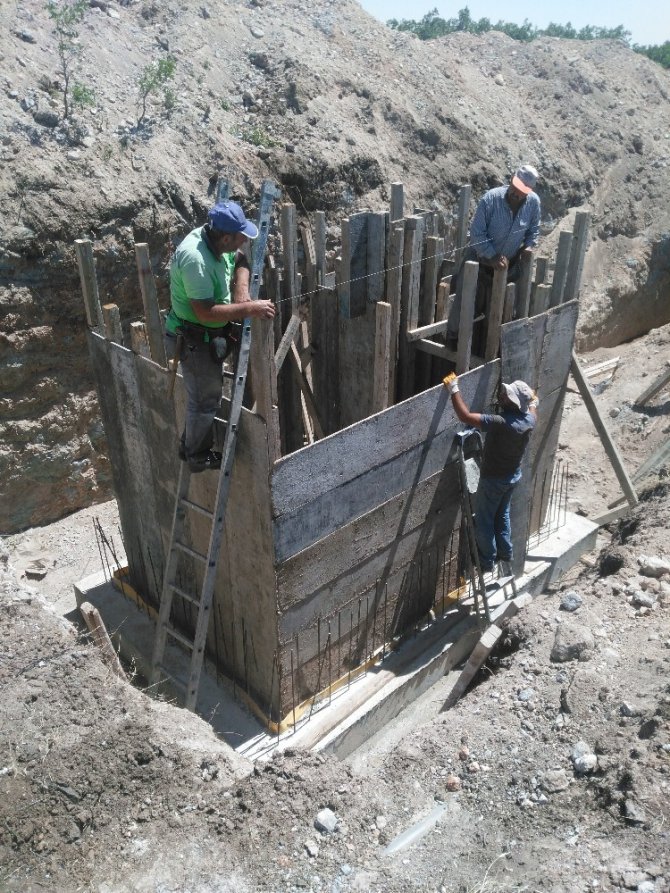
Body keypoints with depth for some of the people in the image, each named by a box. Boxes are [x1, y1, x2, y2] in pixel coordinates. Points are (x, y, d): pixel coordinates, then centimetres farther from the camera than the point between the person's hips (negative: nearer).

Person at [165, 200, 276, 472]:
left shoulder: (210, 237, -6)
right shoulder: (195, 259, -33)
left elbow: (241, 261, 11)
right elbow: (206, 313, -36)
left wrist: (241, 291, -7)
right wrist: (250, 308, -32)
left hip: (211, 335, 9)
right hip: (195, 340, -9)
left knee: (207, 392, 25)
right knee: (205, 399, 7)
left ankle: (190, 445, 43)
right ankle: (199, 456, 28)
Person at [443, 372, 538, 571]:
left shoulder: (501, 423, -36)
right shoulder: (529, 419, -12)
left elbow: (465, 416, -39)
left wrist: (453, 389, -32)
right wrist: (533, 400, 36)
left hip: (493, 478, -7)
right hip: (514, 475, 7)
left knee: (484, 520, 13)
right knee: (502, 513, 28)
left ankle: (486, 561, 28)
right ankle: (506, 552, 43)